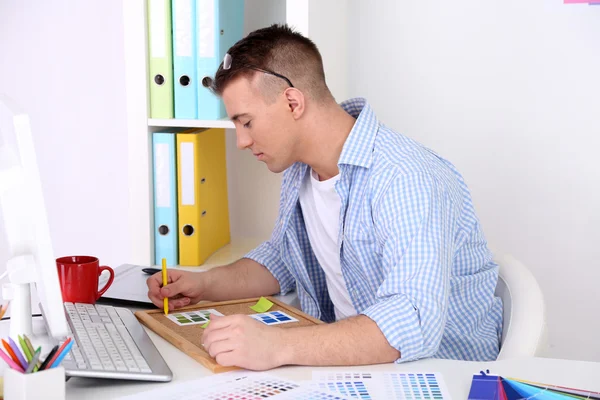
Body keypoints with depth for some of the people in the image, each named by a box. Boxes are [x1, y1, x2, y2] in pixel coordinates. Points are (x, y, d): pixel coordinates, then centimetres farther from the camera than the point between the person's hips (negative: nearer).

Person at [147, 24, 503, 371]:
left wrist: (279, 346, -43)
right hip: (343, 356, 7)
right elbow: (280, 259, 20)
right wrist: (207, 285, 4)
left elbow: (414, 326, -36)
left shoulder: (406, 180, -26)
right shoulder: (300, 168, 4)